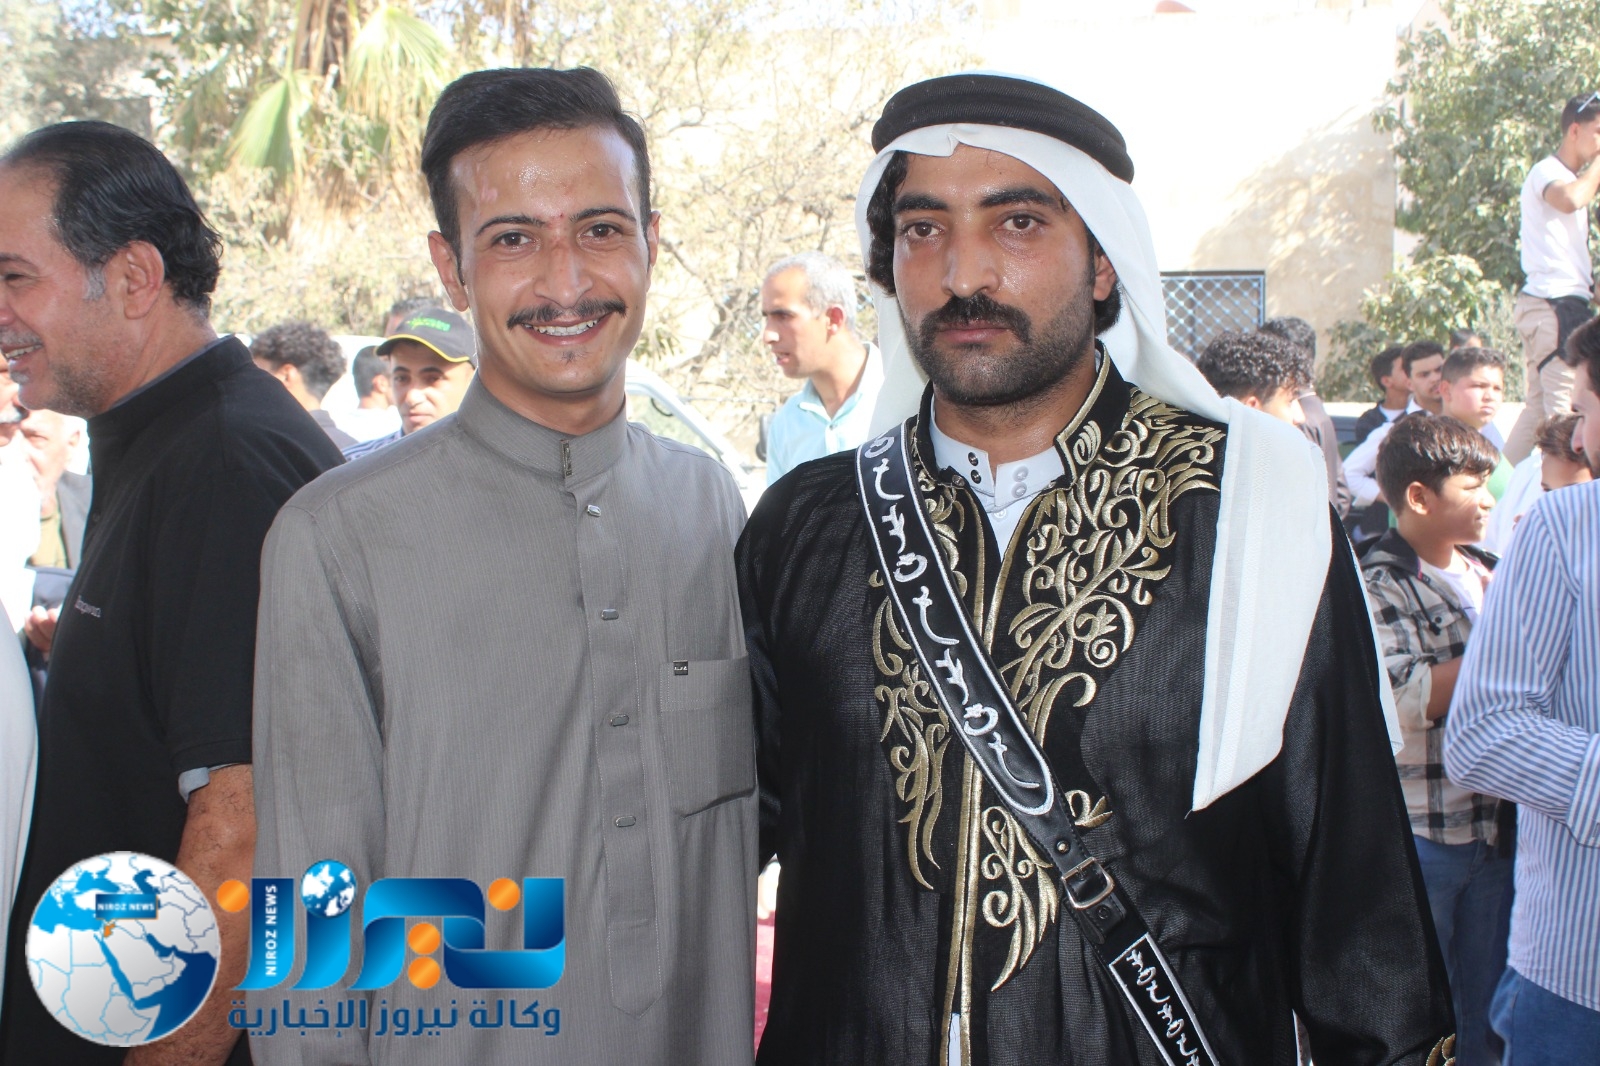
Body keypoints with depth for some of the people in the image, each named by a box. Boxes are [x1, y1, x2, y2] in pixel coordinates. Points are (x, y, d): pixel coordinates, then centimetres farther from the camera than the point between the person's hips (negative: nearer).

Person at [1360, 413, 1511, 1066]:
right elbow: (1407, 702, -24)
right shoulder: (1376, 585, -13)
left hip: (1493, 824, 7)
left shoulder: (1485, 574, 10)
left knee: (1484, 1012, 17)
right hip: (1418, 833, -7)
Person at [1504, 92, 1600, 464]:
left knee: (1539, 407, 10)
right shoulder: (1547, 171, -6)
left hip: (1565, 302, 10)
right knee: (1566, 409, -14)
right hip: (1554, 303, -10)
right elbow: (1569, 200, -31)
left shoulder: (1569, 178, 25)